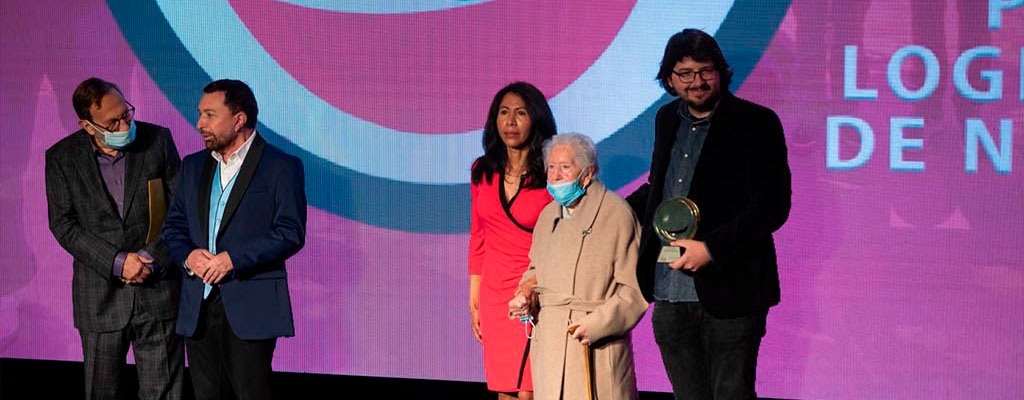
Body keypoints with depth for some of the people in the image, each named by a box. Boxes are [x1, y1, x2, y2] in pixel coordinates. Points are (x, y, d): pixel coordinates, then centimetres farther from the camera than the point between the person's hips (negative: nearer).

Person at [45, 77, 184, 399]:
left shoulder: (158, 140, -1)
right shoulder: (62, 158, -2)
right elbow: (63, 225, -4)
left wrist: (154, 260, -10)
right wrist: (117, 263, -15)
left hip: (158, 289, 0)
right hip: (100, 297, 1)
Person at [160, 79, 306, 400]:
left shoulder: (281, 167, -3)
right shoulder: (193, 166, 16)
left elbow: (291, 233, -10)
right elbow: (173, 226, 17)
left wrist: (233, 258, -17)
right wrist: (188, 255, -6)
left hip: (250, 308, -6)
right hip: (198, 310, 6)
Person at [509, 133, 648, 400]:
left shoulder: (617, 213, -8)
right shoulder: (549, 215, 14)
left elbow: (635, 288, -10)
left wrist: (596, 325, -17)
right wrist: (527, 293, 6)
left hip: (597, 344, -6)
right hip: (549, 343, 6)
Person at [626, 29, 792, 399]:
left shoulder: (756, 123, -6)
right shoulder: (667, 119, 13)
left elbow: (773, 207, -12)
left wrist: (712, 249, -17)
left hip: (729, 297, -6)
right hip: (669, 298, 6)